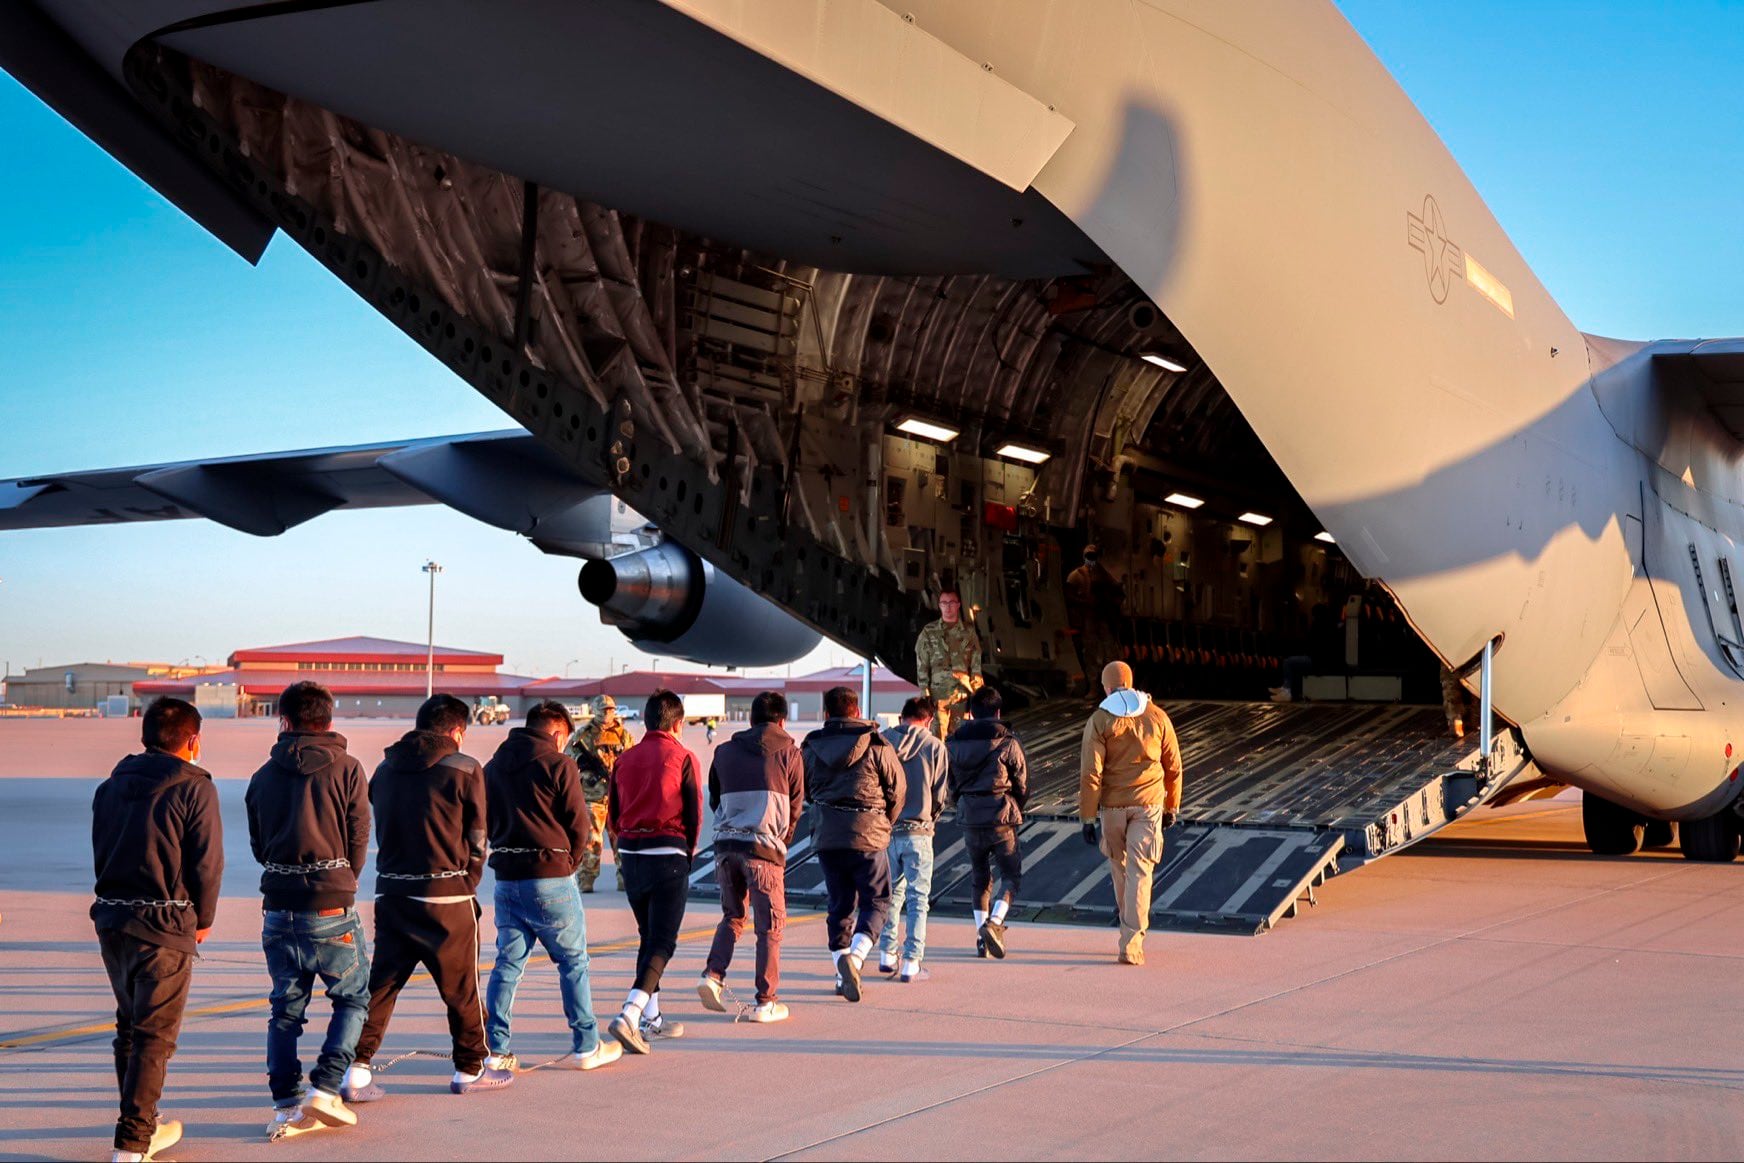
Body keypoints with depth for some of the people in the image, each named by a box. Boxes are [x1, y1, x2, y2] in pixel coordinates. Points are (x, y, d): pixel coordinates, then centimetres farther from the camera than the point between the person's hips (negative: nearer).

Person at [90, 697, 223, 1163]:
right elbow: (207, 863, -10)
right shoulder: (194, 788, -8)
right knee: (155, 1034, -2)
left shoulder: (110, 787, 11)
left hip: (110, 919, 6)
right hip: (165, 924, -6)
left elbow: (100, 854, 12)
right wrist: (204, 919, 4)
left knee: (129, 1025, 19)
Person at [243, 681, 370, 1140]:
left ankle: (286, 1106, 8)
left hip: (278, 909, 4)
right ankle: (325, 1088, -2)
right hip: (331, 911, -3)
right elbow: (359, 840, -1)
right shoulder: (346, 769, -4)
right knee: (353, 998, 11)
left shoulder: (264, 775, 7)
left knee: (285, 1007, 11)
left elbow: (258, 845, 13)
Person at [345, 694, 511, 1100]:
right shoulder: (465, 770, -6)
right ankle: (470, 1070, 20)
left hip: (391, 892, 5)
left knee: (381, 982, 9)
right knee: (461, 985, 9)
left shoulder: (386, 768, 9)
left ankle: (357, 1070, 0)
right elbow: (476, 839, -1)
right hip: (446, 897, -4)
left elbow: (381, 829, 14)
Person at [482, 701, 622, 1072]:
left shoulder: (493, 766, 10)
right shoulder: (558, 764, -7)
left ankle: (496, 1049, 5)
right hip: (551, 878, -5)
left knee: (508, 962, 10)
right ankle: (586, 1047, 10)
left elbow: (485, 822, 14)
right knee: (573, 961, 6)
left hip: (506, 878, 5)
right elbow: (580, 825, -8)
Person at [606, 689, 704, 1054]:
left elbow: (613, 817, 9)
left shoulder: (625, 760, 7)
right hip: (668, 856, -5)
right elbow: (694, 815, -5)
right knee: (663, 942, -4)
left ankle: (651, 1018, 23)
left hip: (630, 856, 5)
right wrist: (688, 854, 10)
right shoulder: (683, 759, -6)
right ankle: (629, 1016, -20)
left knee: (649, 936, 19)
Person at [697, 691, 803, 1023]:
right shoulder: (789, 753, 4)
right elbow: (795, 808, 8)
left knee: (732, 915, 20)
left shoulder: (724, 752, 13)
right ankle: (766, 1002, 4)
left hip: (726, 845, 4)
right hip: (764, 848, -4)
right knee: (769, 926, 4)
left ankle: (713, 974, 2)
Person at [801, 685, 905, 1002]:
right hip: (868, 839, -3)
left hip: (826, 838, 3)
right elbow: (897, 789, 1)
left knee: (839, 905, 13)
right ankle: (854, 956, -16)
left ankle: (842, 969, 11)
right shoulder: (877, 746, -5)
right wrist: (883, 823, 17)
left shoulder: (812, 748, 4)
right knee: (876, 901, 6)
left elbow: (806, 792, 13)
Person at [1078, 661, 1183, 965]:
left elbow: (1090, 773, -10)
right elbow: (1173, 767, 7)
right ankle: (1132, 944, -8)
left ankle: (1131, 926, 34)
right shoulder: (1157, 716, 1)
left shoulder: (1100, 720, -6)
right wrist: (1172, 807, 18)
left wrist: (1088, 817, -6)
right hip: (1148, 804, 1)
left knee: (1119, 866, 19)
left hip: (1112, 806, -1)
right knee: (1139, 872, -1)